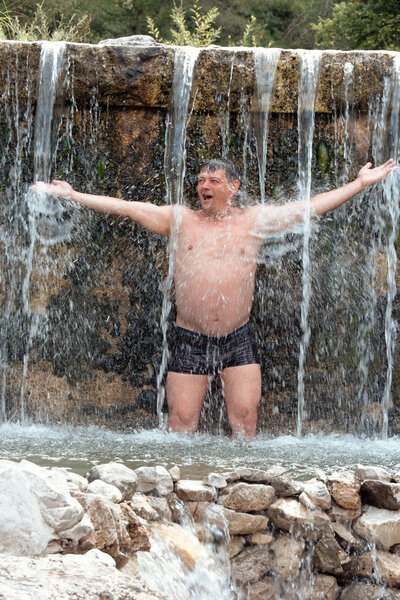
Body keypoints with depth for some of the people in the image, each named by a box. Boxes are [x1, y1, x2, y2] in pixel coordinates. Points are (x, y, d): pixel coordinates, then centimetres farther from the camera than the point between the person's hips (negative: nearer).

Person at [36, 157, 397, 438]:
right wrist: (70, 195, 1)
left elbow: (313, 206, 4)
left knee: (245, 418, -6)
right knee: (181, 422, -3)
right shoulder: (180, 220, 6)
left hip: (238, 341, 0)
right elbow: (123, 208, 4)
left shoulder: (255, 221, 5)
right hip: (190, 340, 0)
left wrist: (360, 184, 1)